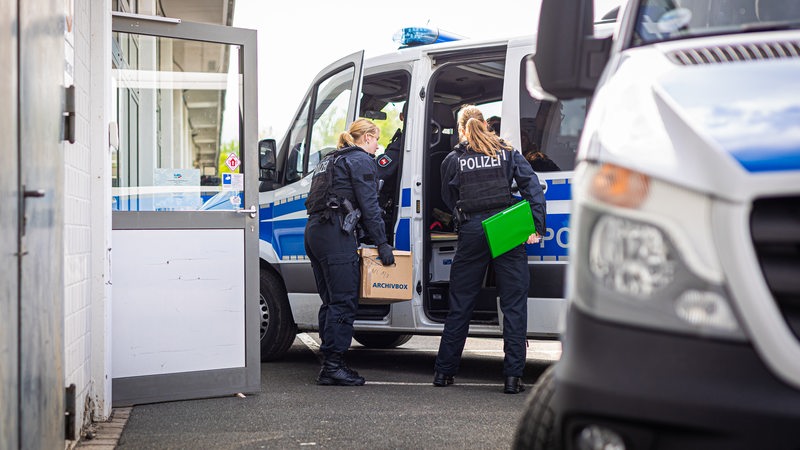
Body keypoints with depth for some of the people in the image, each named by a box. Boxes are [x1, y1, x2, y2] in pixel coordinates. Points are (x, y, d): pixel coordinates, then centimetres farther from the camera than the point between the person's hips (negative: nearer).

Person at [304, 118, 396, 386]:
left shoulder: (331, 160, 26)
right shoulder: (361, 161, -2)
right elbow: (369, 205, -9)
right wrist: (382, 243, -7)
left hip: (314, 232, 10)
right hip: (336, 233, -10)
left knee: (331, 301, 12)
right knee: (344, 301, -8)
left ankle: (329, 366, 13)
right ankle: (333, 365, -11)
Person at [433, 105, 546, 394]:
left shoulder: (453, 160, 8)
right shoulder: (507, 152, 8)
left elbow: (448, 200, 16)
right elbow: (532, 187, -1)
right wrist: (536, 226, -4)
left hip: (471, 233, 1)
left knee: (460, 305, 10)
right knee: (513, 305, 2)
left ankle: (444, 371, 17)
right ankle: (513, 376, -2)